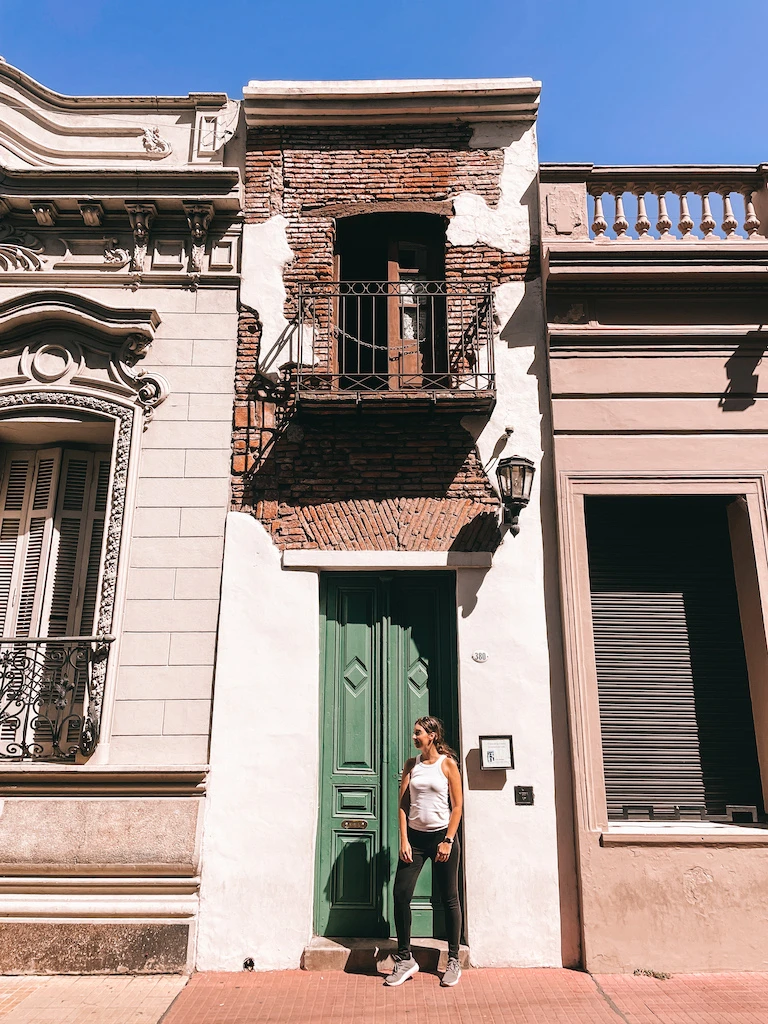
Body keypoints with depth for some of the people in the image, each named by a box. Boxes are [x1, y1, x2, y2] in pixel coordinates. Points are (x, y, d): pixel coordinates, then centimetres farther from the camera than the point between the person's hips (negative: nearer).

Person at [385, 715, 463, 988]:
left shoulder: (447, 764, -4)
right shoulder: (411, 764, 6)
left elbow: (457, 806, -5)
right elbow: (403, 804, 4)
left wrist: (448, 841, -10)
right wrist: (404, 840, -3)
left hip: (441, 836, -3)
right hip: (415, 836, 4)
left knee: (449, 899, 6)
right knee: (400, 894, -3)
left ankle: (453, 961, 20)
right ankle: (405, 958, 12)